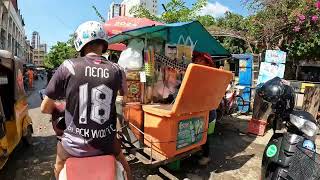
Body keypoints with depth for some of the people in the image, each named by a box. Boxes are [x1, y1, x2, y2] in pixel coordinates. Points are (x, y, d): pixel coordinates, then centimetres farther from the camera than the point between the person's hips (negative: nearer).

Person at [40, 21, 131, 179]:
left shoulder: (68, 67, -13)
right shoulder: (116, 70, -8)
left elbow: (45, 108, -5)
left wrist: (59, 109, 16)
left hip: (75, 145, 0)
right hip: (106, 143, 1)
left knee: (59, 167, 36)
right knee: (122, 160, 35)